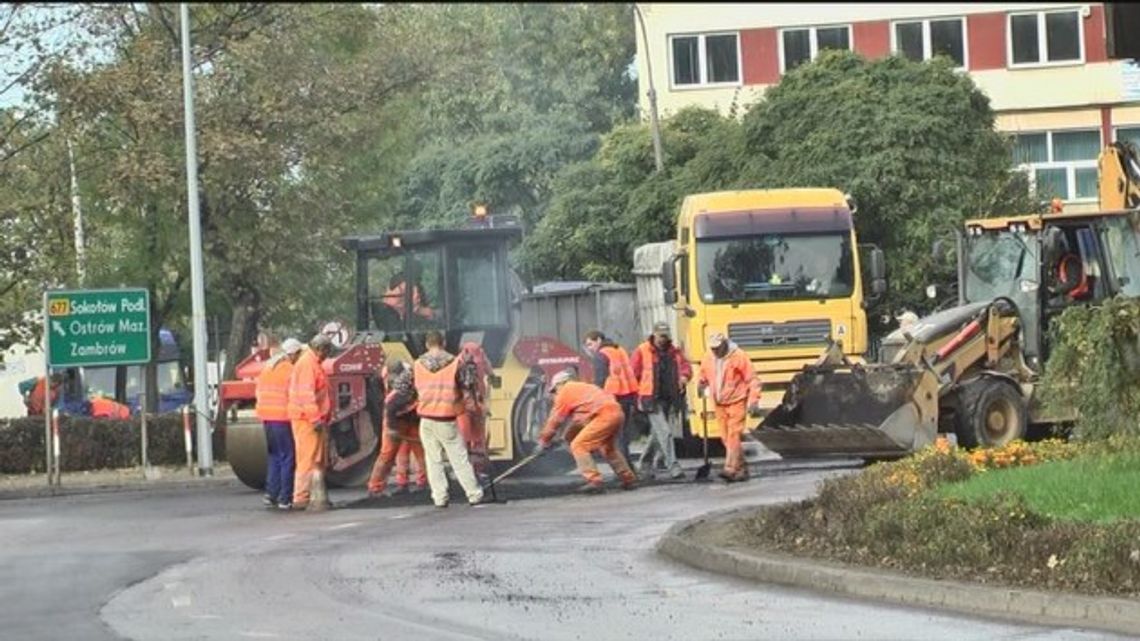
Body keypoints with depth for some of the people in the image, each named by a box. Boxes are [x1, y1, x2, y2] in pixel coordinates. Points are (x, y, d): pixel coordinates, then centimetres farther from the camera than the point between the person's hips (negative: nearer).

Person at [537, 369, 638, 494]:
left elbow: (555, 420, 10)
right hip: (618, 413, 9)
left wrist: (544, 441, 20)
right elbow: (577, 420, 36)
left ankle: (594, 481, -14)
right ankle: (629, 480, 32)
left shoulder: (565, 392, 8)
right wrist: (566, 438, 39)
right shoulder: (583, 387, 33)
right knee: (609, 448, 28)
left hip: (605, 415, -9)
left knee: (578, 446, -4)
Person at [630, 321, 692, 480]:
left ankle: (645, 464, 30)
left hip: (670, 400, 6)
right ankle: (673, 467, -15)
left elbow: (686, 366, 18)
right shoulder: (642, 351, -5)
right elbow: (632, 374, -3)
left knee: (657, 434, 14)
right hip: (652, 400, -6)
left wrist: (684, 376, -4)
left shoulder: (674, 351, 10)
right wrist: (637, 395, -7)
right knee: (664, 432, -13)